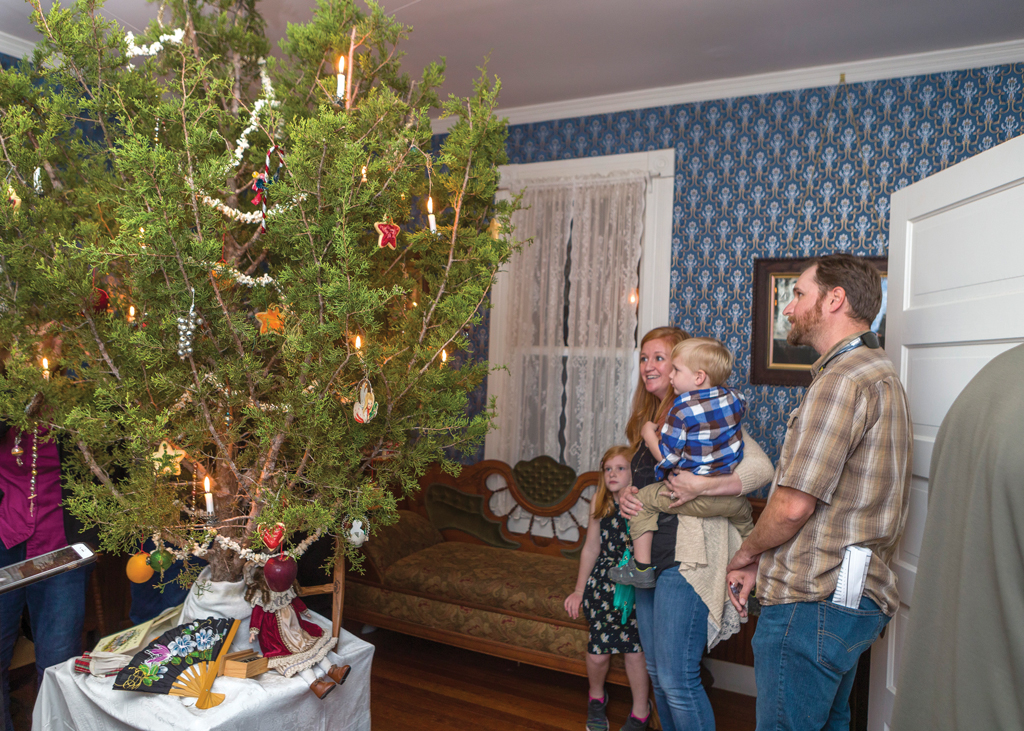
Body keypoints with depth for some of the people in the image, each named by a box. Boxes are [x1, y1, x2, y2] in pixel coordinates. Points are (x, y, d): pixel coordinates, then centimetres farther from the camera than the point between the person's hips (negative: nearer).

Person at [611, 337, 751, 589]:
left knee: (642, 500, 9)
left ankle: (641, 567, 12)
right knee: (744, 513, 37)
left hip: (695, 499, -6)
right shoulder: (733, 398, 1)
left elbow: (667, 458, -15)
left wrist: (649, 434, 0)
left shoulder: (681, 410, -17)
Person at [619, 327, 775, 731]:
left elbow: (762, 467, -18)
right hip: (649, 559, 8)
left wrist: (700, 486, -28)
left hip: (686, 561, -8)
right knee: (657, 673, 17)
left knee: (677, 679, -5)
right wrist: (626, 496, 2)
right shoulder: (648, 420, 15)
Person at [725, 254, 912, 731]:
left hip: (811, 601, -11)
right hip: (857, 597, 11)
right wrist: (763, 562, 14)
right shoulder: (879, 375, 18)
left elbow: (793, 505, -22)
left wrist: (746, 554, -2)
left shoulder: (841, 379, -17)